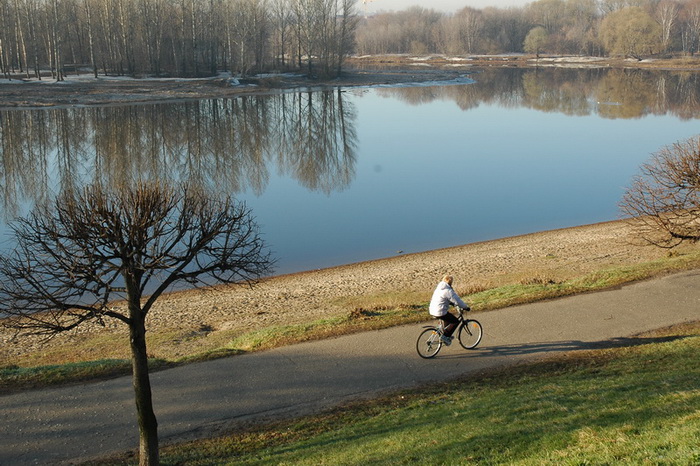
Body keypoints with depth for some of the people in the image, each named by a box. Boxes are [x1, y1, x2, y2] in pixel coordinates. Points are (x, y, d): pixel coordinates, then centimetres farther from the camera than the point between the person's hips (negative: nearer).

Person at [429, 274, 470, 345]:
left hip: (432, 311, 10)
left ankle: (445, 334, 35)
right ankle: (445, 336, 2)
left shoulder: (439, 288, 15)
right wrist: (466, 307, 0)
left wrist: (452, 303, 37)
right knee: (456, 321, 3)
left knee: (447, 318, 34)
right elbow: (457, 300, -13)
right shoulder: (448, 291, -14)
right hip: (440, 312, -10)